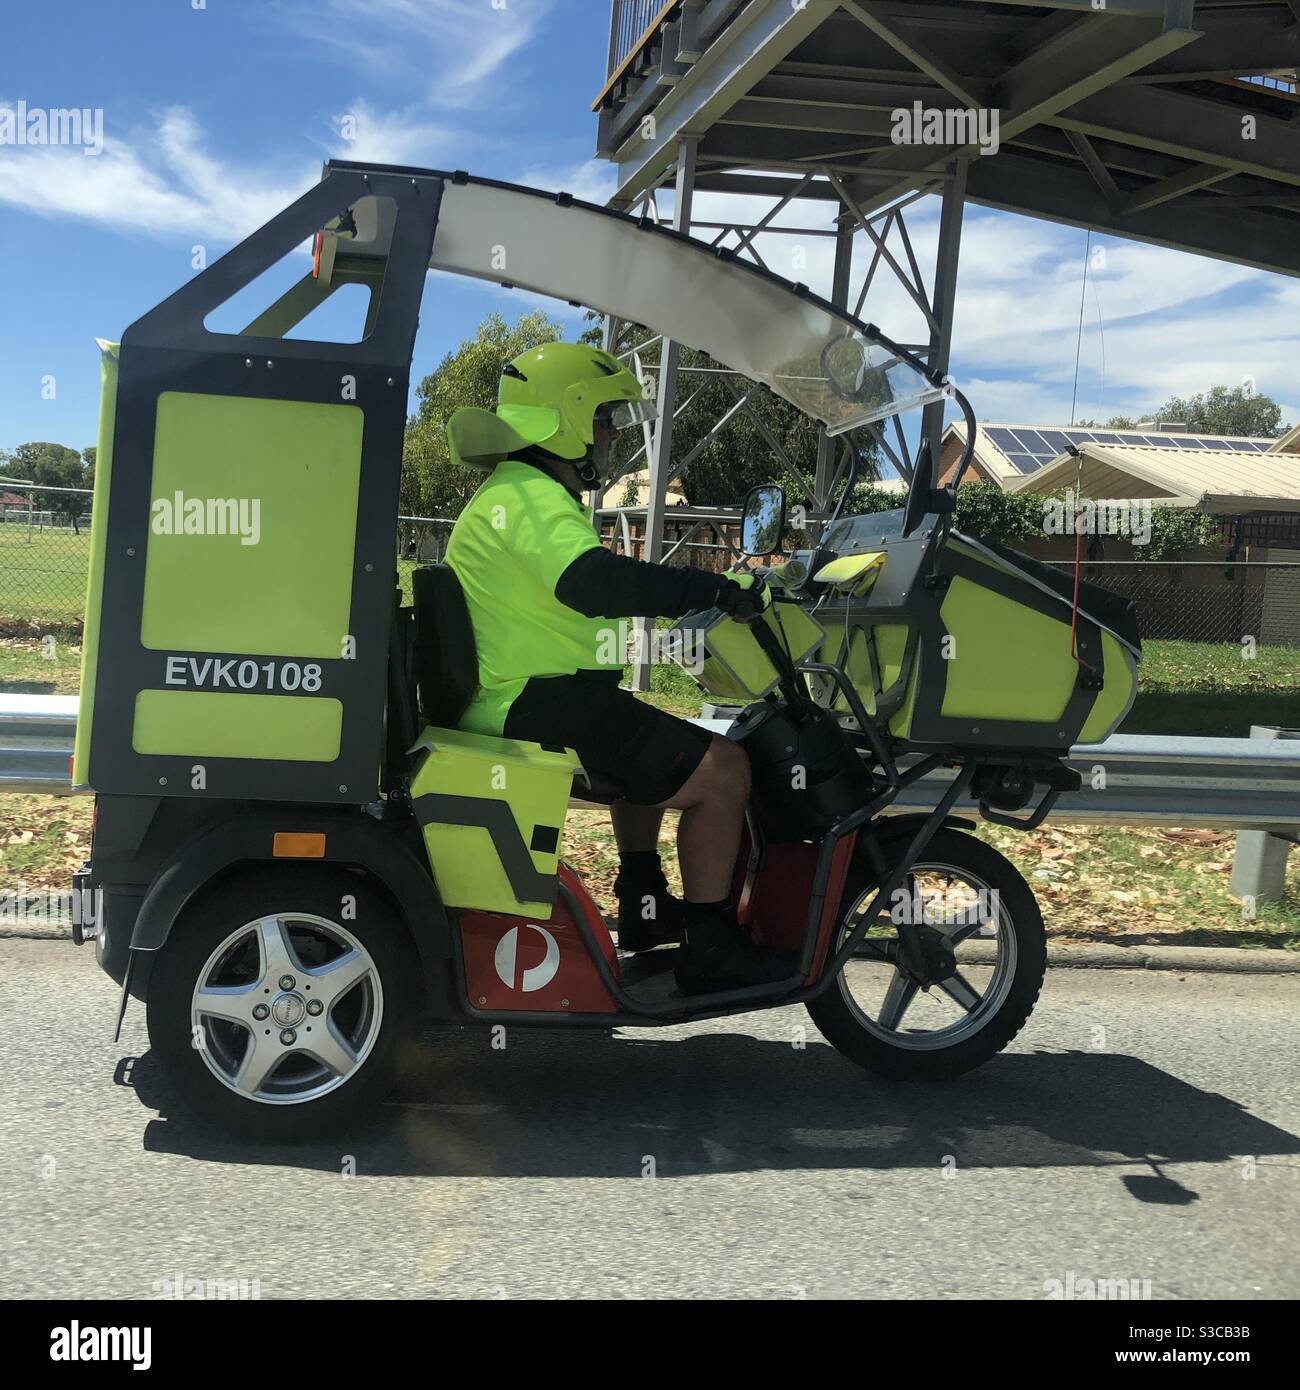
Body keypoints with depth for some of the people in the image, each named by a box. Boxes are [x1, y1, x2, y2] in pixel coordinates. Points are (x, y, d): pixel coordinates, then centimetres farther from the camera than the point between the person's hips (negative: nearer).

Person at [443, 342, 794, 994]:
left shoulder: (512, 494, 21)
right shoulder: (531, 498, -15)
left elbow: (590, 584, 27)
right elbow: (593, 582, -34)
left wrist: (704, 593, 24)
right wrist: (714, 590, -29)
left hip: (510, 700, 12)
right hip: (537, 704, -12)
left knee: (659, 748, 34)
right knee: (721, 770, -14)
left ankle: (643, 904, 34)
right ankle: (709, 948, -6)